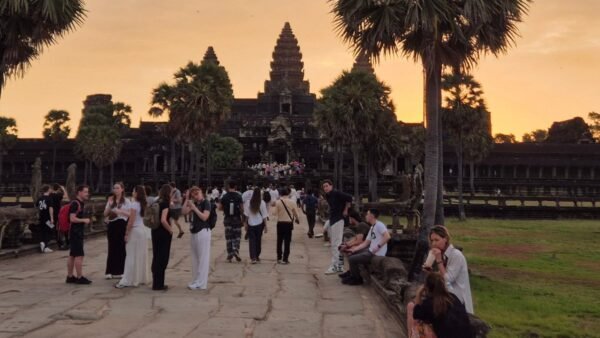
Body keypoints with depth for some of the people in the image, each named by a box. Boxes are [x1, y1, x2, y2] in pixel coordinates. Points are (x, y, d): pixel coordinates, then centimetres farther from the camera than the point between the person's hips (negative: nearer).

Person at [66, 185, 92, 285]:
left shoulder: (80, 203, 16)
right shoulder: (75, 203, -15)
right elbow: (72, 219, -22)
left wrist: (85, 221, 14)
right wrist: (84, 220, -13)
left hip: (78, 232, 10)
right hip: (76, 232, -10)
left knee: (72, 255, 12)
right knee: (79, 255, -8)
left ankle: (70, 277, 17)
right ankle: (79, 278, -5)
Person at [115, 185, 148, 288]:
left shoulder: (134, 204, -14)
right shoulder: (142, 204, 9)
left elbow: (131, 221, -16)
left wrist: (127, 233, -12)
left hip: (135, 230, -8)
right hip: (142, 229, 8)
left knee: (131, 256, -6)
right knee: (140, 256, 13)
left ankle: (126, 281, -4)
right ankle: (140, 278, 20)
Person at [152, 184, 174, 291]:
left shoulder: (158, 202, 7)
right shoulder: (165, 203, -15)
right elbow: (163, 220, -25)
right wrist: (170, 230, -13)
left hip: (155, 231, 8)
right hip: (163, 233, -8)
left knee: (156, 257, 14)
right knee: (163, 258, 1)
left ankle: (156, 283, 21)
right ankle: (158, 284, 5)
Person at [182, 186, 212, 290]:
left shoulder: (206, 203, -7)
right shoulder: (195, 203, 13)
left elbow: (204, 217, -17)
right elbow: (184, 212, 5)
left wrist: (194, 207, -18)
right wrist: (187, 199, 1)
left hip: (203, 232, -8)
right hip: (194, 232, 8)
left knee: (203, 258, -4)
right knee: (195, 258, 12)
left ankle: (201, 283, -1)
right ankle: (196, 281, 21)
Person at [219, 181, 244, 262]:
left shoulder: (224, 197, -4)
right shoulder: (239, 196, -8)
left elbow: (220, 207, 1)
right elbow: (242, 208, -11)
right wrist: (242, 214, 8)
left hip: (228, 219, 1)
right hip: (237, 218, -1)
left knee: (229, 237, 8)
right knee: (237, 236, 10)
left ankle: (230, 254, 7)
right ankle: (236, 250, -10)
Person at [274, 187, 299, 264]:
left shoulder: (278, 202, -7)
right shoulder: (291, 202, -6)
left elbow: (276, 213, -6)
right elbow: (296, 213, 1)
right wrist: (296, 219, 22)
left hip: (280, 223, 1)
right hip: (289, 223, -1)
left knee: (279, 241, 13)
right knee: (287, 241, 3)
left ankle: (279, 258, 18)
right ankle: (285, 259, 3)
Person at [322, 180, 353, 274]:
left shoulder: (336, 193, -14)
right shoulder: (327, 196, 13)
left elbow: (349, 198, -24)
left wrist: (346, 210, -16)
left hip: (338, 220, -10)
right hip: (332, 220, 10)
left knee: (335, 244, -11)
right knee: (333, 243, 13)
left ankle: (334, 266, -9)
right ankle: (339, 265, 21)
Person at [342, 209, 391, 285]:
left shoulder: (379, 225, -15)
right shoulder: (372, 228, 15)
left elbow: (387, 236, -28)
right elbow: (366, 243, 15)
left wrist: (378, 247, -26)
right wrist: (354, 249, 6)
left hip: (377, 254, -10)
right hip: (370, 251, 10)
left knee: (351, 259, -12)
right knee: (352, 254, 21)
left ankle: (358, 279, 5)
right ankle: (353, 275, 26)